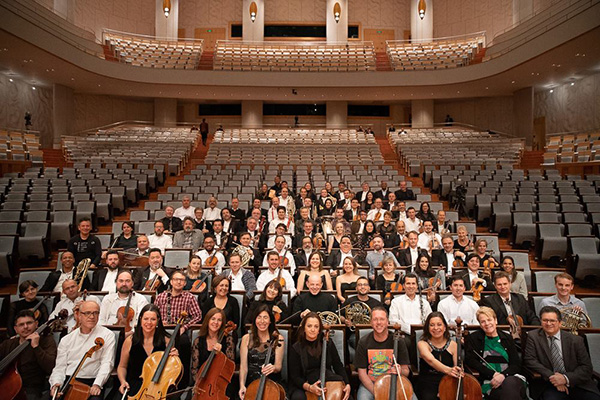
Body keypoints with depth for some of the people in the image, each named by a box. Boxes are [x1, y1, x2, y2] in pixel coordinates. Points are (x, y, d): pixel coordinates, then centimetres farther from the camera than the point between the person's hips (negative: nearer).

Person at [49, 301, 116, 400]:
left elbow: (107, 363, -6)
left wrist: (97, 384, -20)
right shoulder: (67, 339, 14)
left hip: (92, 383, -4)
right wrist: (56, 383, -8)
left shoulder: (107, 335, 1)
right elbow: (60, 366, 11)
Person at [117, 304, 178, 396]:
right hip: (135, 385, 1)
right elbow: (122, 367, 13)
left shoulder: (166, 341, -2)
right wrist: (123, 381, -5)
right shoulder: (130, 341, 0)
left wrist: (175, 357, -11)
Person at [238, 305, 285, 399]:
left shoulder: (278, 339, -1)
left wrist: (273, 367, -27)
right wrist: (242, 385, -17)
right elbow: (243, 366, -2)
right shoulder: (246, 338, 2)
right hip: (251, 383, 1)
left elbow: (278, 366, -4)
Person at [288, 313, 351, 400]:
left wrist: (347, 384, -13)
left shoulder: (328, 344, 0)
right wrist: (308, 387, -25)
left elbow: (338, 366, 3)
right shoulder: (296, 349, -6)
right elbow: (295, 376, -7)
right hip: (303, 386, -1)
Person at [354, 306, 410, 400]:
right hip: (369, 384, -1)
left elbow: (406, 371, 1)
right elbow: (362, 373, -4)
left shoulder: (398, 342, -5)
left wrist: (400, 371, -22)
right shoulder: (363, 343, -5)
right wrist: (375, 392, -17)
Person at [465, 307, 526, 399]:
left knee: (510, 384, -34)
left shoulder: (507, 338, 15)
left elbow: (516, 364, 9)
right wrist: (493, 374, -11)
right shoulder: (473, 338, 9)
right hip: (489, 382, -2)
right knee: (508, 391, -34)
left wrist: (503, 375, -12)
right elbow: (470, 361, 0)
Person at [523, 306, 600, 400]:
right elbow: (529, 360, -2)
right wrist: (551, 376, -14)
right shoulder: (533, 337, 1)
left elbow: (586, 367, 1)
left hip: (578, 384, 3)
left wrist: (566, 378, -14)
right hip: (551, 386, -3)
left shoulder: (576, 340, 3)